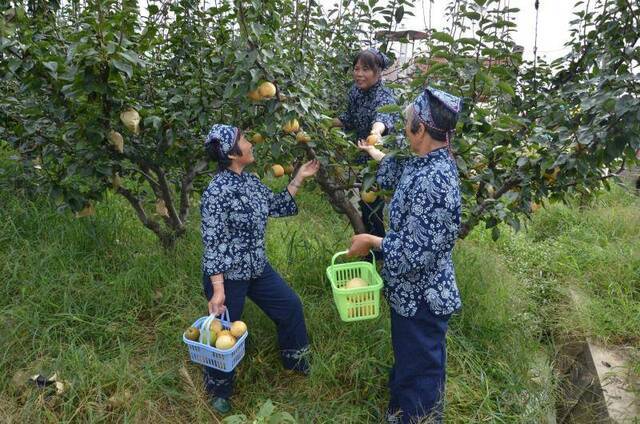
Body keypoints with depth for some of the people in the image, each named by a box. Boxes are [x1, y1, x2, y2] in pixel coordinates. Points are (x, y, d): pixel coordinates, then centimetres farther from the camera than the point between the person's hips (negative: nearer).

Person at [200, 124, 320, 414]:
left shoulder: (250, 181, 1)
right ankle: (219, 392, 37)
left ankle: (295, 361, 46)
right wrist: (218, 290, -26)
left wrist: (299, 179, 7)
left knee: (290, 305, 20)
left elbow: (279, 207, 14)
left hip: (257, 268, 8)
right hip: (228, 276, -8)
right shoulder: (217, 191, -24)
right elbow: (212, 244, -24)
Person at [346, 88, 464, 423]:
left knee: (419, 369, 14)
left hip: (422, 297, -10)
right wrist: (372, 152, 38)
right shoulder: (428, 163, -2)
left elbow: (416, 254, -31)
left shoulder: (433, 182, -33)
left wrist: (370, 241, -18)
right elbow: (398, 171, 23)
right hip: (414, 290, 10)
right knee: (409, 358, 31)